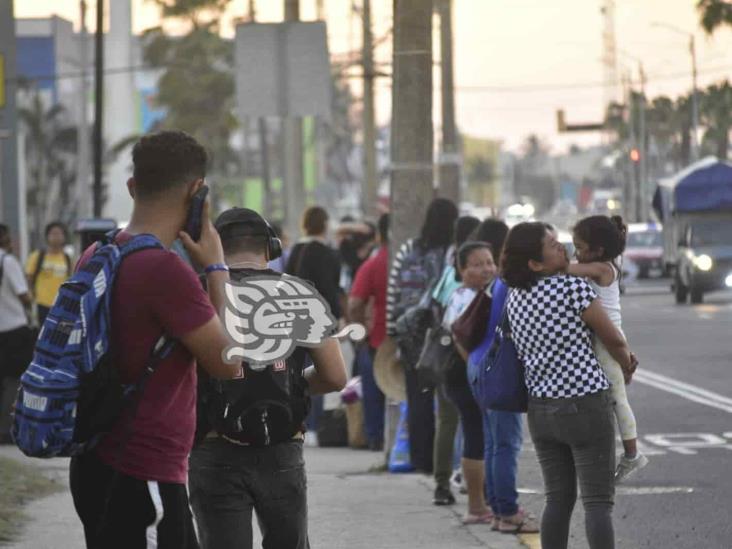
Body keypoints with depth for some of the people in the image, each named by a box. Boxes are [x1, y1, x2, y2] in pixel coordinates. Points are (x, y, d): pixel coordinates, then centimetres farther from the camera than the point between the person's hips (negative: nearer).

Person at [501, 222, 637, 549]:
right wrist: (626, 368, 18)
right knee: (598, 502, -4)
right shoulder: (574, 288, -14)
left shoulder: (515, 298, 6)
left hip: (540, 408, 6)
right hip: (586, 405, -6)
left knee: (558, 499, 13)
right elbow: (614, 340, -6)